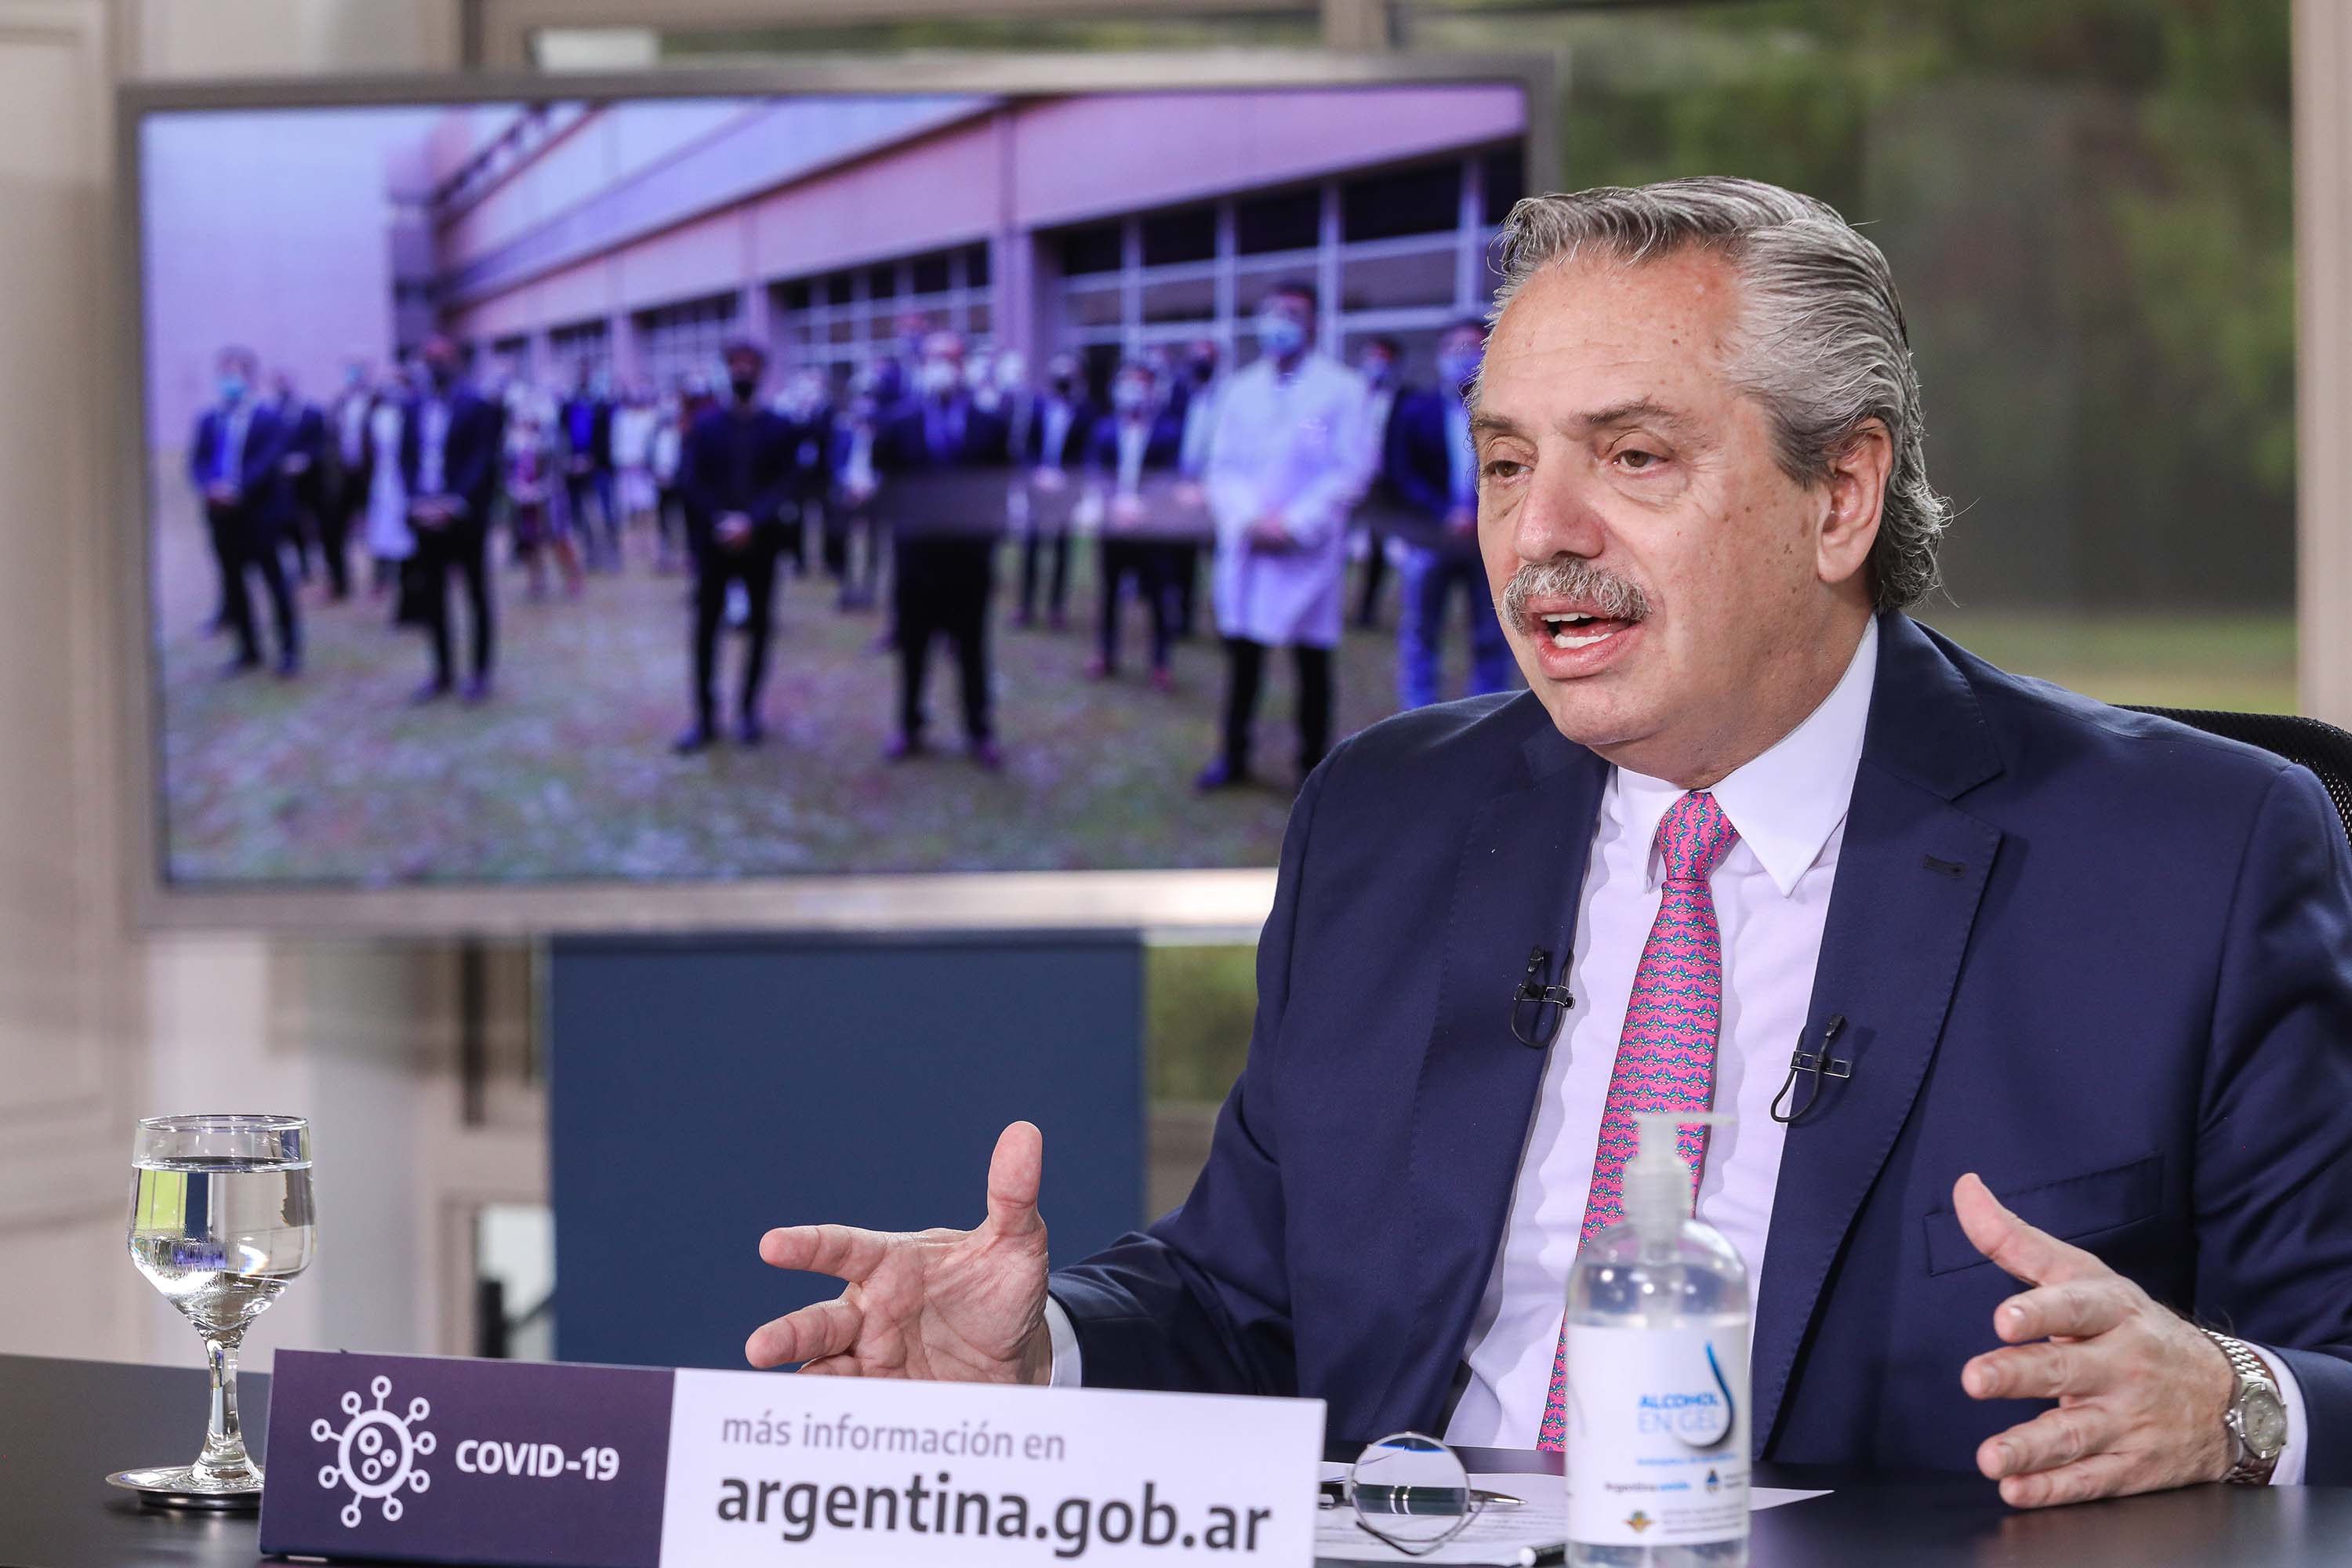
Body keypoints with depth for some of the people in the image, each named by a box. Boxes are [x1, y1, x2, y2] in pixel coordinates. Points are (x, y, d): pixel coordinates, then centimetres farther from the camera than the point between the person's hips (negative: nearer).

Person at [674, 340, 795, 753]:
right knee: (705, 629, -2)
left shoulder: (778, 428, 1)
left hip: (759, 543, 0)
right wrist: (719, 522, -12)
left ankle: (749, 712, 15)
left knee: (758, 627, 5)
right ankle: (705, 717, 2)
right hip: (714, 542, 0)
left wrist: (751, 523, -17)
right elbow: (690, 482, 0)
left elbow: (784, 485, -5)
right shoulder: (706, 425, 3)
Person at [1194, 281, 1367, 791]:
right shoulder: (1242, 390, 11)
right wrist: (1249, 518, -9)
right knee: (1242, 653, 7)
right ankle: (1234, 756, 19)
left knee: (1312, 660, 1)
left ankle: (1313, 765, 9)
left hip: (1308, 551, -3)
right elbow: (1222, 467, 9)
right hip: (1247, 546, 3)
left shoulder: (1340, 389, -2)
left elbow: (1349, 475, -7)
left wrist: (1293, 524, -13)